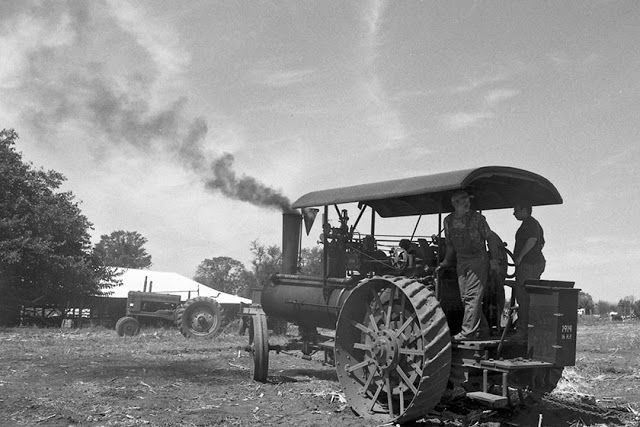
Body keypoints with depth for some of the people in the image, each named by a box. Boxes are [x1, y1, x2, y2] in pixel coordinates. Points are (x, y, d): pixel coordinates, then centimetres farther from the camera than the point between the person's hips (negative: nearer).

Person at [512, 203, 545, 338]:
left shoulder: (529, 223, -11)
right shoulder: (535, 223, 22)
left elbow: (532, 240, -24)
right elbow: (541, 243, 27)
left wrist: (519, 257, -21)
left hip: (529, 264, -11)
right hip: (537, 262, 11)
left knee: (523, 297, -10)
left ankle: (522, 329, -10)